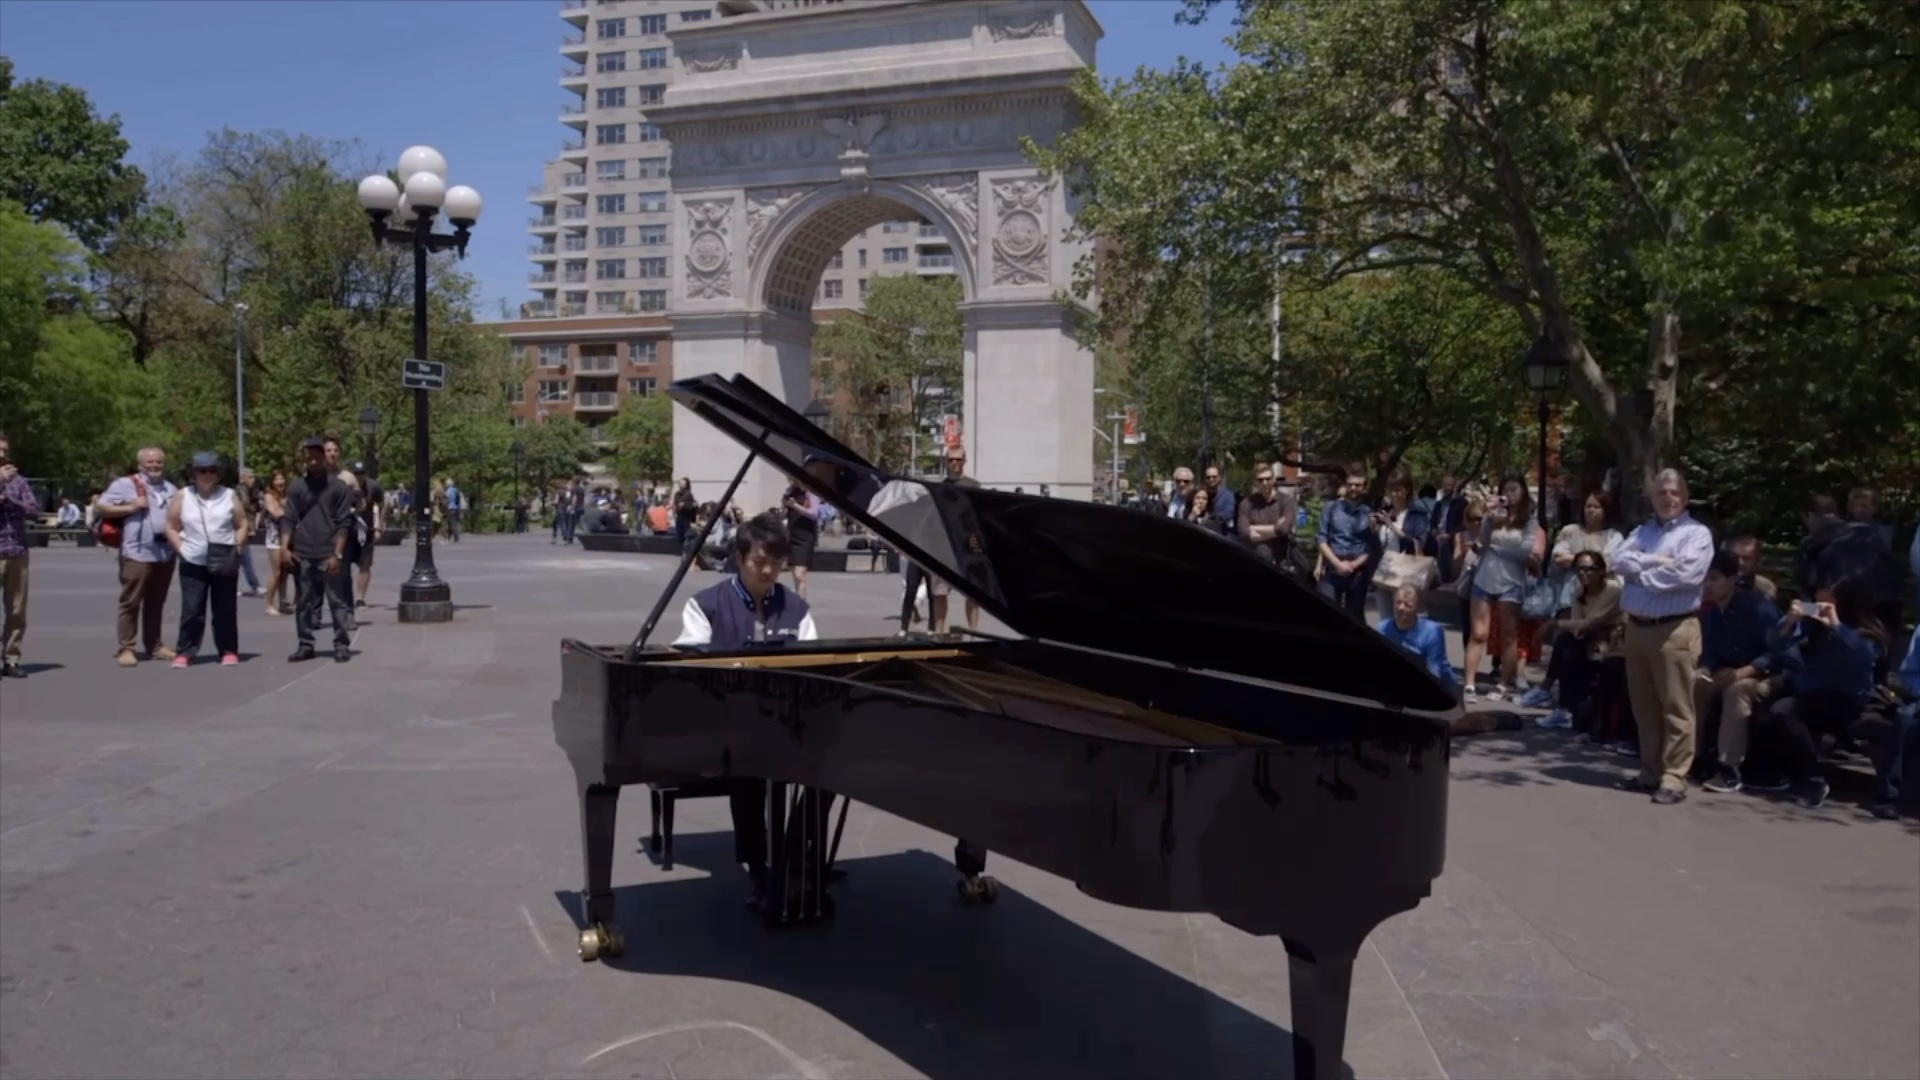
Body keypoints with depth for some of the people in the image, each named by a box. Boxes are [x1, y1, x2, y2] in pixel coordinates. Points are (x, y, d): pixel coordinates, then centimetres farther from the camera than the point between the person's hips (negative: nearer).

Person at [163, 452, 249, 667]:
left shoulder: (230, 495, 5)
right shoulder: (182, 497, 5)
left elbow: (242, 525, 7)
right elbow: (172, 528, 7)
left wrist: (237, 548, -6)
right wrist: (181, 550, -5)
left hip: (224, 560, 0)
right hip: (193, 561, 0)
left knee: (225, 608, 4)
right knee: (191, 609, -3)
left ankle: (229, 651, 8)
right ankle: (184, 652, 1)